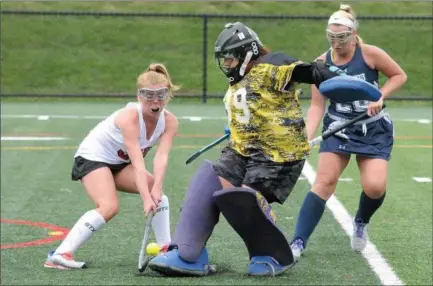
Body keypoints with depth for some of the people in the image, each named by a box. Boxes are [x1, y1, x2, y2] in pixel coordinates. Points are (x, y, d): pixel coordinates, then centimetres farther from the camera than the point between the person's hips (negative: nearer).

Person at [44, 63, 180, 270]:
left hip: (119, 163, 7)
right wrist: (146, 198, -43)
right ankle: (59, 255, -31)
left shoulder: (169, 121, -14)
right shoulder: (130, 116, -32)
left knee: (158, 194, -7)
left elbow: (161, 157, -27)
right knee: (109, 207, -28)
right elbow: (137, 163, -37)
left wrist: (156, 190, -41)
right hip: (93, 157, -7)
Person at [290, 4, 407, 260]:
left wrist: (380, 96, -15)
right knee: (325, 181, -15)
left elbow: (399, 76, 0)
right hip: (338, 128, 1)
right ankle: (298, 243, -15)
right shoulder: (322, 63, -7)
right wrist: (307, 136, -20)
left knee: (375, 187, -15)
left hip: (374, 130, -1)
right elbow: (317, 105, -6)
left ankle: (361, 224, 21)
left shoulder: (370, 54, -13)